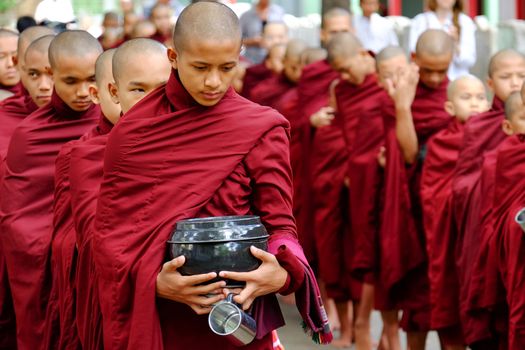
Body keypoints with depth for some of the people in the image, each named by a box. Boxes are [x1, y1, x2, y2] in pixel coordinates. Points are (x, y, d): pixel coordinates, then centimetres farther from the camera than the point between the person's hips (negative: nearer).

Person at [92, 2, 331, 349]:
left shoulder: (262, 131, -7)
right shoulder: (132, 131, -3)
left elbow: (279, 224, -6)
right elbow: (109, 229, -3)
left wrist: (283, 274, -28)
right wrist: (154, 281, -21)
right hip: (154, 320, 1)